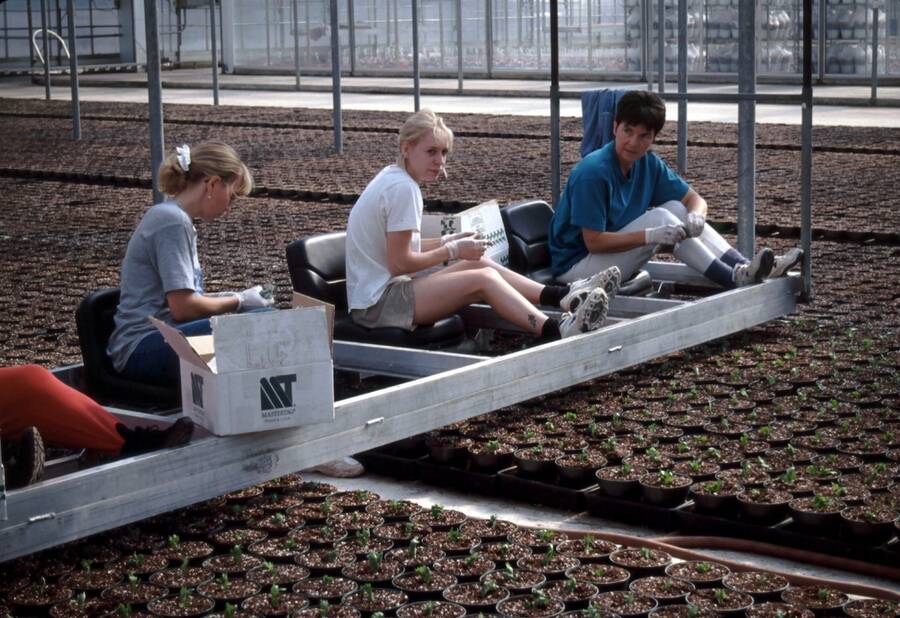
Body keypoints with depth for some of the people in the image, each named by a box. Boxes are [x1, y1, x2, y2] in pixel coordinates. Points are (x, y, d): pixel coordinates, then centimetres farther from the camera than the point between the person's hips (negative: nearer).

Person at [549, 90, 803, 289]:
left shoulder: (649, 164, 1)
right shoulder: (593, 172, -23)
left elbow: (694, 199, 6)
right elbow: (593, 241, -24)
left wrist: (695, 216, -19)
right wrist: (651, 236, -32)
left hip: (617, 254, 7)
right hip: (575, 266, -7)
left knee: (676, 208, -7)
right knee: (660, 217, -22)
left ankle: (744, 267, -14)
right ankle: (735, 280, -22)